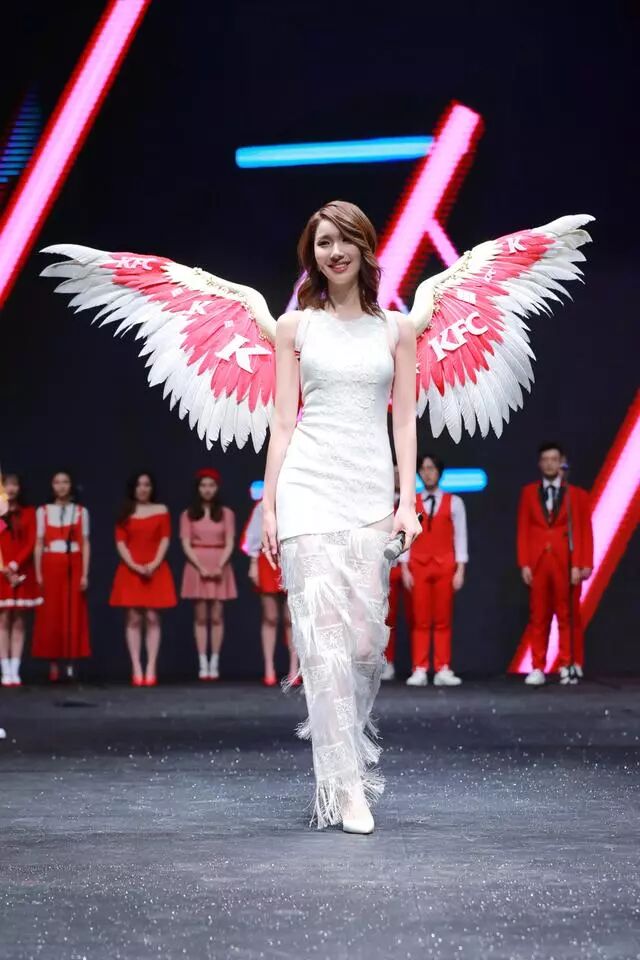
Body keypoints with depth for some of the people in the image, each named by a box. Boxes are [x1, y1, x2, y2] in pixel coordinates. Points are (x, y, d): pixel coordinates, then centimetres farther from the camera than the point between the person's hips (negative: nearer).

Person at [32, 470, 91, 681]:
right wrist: (38, 573, -2)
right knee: (50, 617, -3)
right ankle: (54, 664, 0)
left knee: (74, 616, -3)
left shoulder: (81, 511, 8)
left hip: (73, 567, 0)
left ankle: (70, 663, -1)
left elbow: (85, 544, 5)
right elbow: (38, 544, 6)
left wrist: (85, 574, -3)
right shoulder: (43, 511, 8)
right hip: (51, 567, 0)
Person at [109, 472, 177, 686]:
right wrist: (134, 566, -12)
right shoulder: (125, 513, 8)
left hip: (156, 570, 0)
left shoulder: (161, 510, 8)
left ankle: (151, 668, -5)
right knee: (133, 619, -3)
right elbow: (120, 543, 1)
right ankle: (136, 669, -3)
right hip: (130, 571, 0)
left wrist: (154, 564, -12)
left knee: (152, 618, -4)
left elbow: (165, 540, 2)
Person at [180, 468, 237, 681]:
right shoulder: (188, 514, 6)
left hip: (220, 567, 0)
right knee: (200, 617, -2)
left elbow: (229, 544, 1)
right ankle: (202, 664, -3)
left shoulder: (226, 513, 7)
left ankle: (215, 663, 0)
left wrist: (219, 567, -13)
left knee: (217, 616, -2)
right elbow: (186, 545, -1)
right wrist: (201, 567, -13)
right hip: (197, 567, 0)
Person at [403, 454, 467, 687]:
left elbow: (460, 537, 1)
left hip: (445, 565, 0)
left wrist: (460, 570, -5)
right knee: (421, 621, 0)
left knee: (443, 621, 2)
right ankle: (419, 670, -1)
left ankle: (443, 670, 2)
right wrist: (405, 569, -3)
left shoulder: (453, 502, 4)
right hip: (418, 565, 1)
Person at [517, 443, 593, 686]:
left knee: (567, 617, 1)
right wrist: (524, 564, -3)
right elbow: (523, 531, 5)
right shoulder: (528, 493, 8)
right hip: (537, 563, 1)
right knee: (538, 618, 1)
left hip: (566, 564, -1)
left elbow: (584, 532, 1)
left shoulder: (577, 495, 5)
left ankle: (568, 667, 6)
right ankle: (538, 669, 4)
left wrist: (583, 564, -9)